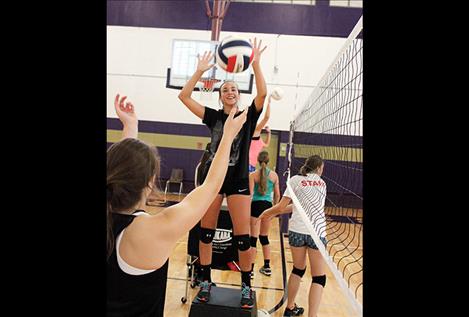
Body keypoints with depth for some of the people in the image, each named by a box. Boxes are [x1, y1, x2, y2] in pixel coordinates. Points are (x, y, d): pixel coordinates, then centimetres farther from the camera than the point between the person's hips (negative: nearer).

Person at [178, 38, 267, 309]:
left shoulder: (249, 116, 2)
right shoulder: (214, 116, 6)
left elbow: (262, 94, -15)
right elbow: (184, 96, 0)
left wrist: (256, 63, -22)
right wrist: (201, 70, -8)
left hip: (238, 181, -2)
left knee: (242, 238, -1)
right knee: (206, 233, 7)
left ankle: (247, 286, 19)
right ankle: (206, 282, 25)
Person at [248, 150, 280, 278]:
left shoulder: (253, 175, -7)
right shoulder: (274, 175, 3)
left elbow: (250, 194, -11)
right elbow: (277, 195, 6)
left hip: (256, 205, -3)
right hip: (268, 206, 4)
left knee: (254, 238, 2)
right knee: (264, 237, 18)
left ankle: (251, 269, 5)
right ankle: (267, 267, 27)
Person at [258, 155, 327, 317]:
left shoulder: (296, 179, 3)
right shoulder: (322, 183, 13)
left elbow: (281, 206, -2)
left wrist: (266, 213, 16)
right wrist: (275, 212, 18)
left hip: (297, 230, 1)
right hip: (317, 232, 0)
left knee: (298, 269, 21)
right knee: (319, 278, 9)